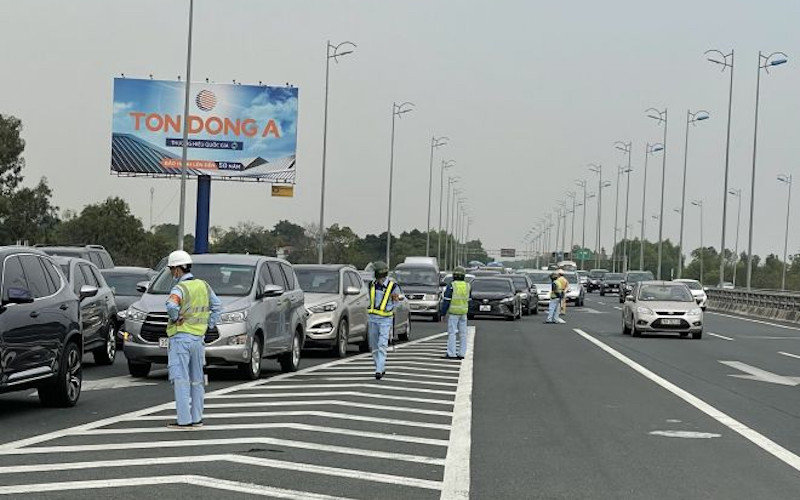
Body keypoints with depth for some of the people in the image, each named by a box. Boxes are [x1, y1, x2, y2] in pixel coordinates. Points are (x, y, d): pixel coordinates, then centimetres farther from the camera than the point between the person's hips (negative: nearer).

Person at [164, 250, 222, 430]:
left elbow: (172, 307, -33)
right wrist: (209, 325, 14)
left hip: (180, 338, -7)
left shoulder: (180, 288, -14)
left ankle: (184, 420, -7)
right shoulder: (203, 285, 8)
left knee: (180, 380, -5)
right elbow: (217, 305, 15)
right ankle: (197, 418, 18)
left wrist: (176, 318, -14)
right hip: (198, 337, 7)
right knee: (196, 380, 14)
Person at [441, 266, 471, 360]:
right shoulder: (467, 286, 4)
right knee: (462, 333, 7)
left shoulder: (451, 286, -12)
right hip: (463, 313, 5)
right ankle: (462, 354, 8)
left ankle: (451, 354, -7)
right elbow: (468, 300, 11)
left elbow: (446, 301, -12)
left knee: (452, 333, -4)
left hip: (453, 313, -5)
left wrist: (443, 313, -6)